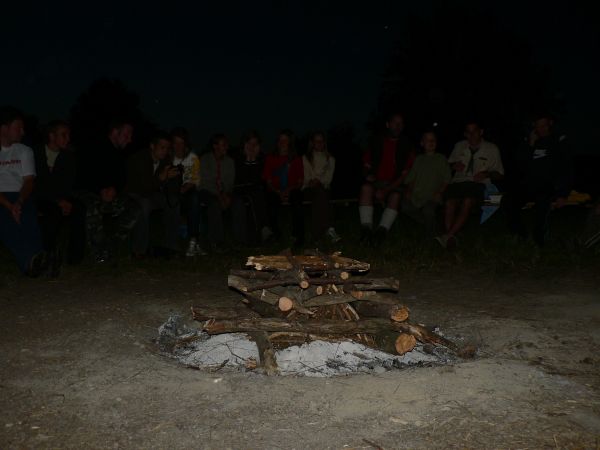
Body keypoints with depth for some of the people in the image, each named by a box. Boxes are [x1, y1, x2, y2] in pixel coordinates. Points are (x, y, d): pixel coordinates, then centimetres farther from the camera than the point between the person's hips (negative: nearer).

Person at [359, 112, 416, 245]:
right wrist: (369, 175, -8)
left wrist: (386, 191, -16)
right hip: (376, 181, 2)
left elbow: (405, 174, -5)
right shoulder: (377, 142, 11)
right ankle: (366, 228, -37)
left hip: (395, 184, -1)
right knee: (366, 188, -32)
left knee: (395, 196, -36)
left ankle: (381, 231, -44)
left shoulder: (407, 146, 3)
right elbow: (367, 164, 17)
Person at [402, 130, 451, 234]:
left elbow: (447, 179, 7)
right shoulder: (419, 159, 24)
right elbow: (411, 177, 19)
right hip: (416, 195, 4)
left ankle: (431, 235, -13)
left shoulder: (441, 159, 15)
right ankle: (426, 222, -5)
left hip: (432, 197, -4)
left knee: (428, 209, -35)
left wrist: (440, 192, -9)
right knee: (405, 206, -25)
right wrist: (408, 190, 2)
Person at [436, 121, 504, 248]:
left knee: (467, 202, -37)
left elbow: (499, 174, 16)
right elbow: (449, 163, 30)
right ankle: (451, 238, -43)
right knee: (450, 202, -33)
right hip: (458, 181, 2)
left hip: (479, 184, -2)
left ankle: (448, 236, -46)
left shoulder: (492, 149, 15)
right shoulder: (459, 146, 21)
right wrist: (454, 166, 5)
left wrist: (487, 174, -5)